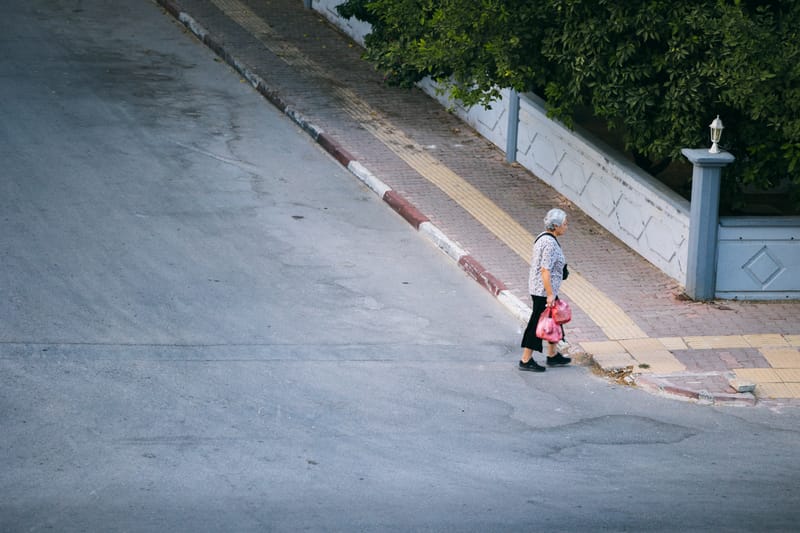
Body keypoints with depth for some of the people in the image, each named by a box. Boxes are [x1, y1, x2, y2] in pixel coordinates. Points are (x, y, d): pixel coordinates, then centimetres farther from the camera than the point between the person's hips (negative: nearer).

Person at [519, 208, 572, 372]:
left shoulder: (543, 238, 9)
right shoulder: (550, 243, -22)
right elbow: (545, 270, -25)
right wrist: (550, 294, -23)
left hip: (537, 288, 10)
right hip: (544, 290, -10)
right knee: (537, 323, -2)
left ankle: (552, 355, 31)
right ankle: (526, 360, 6)